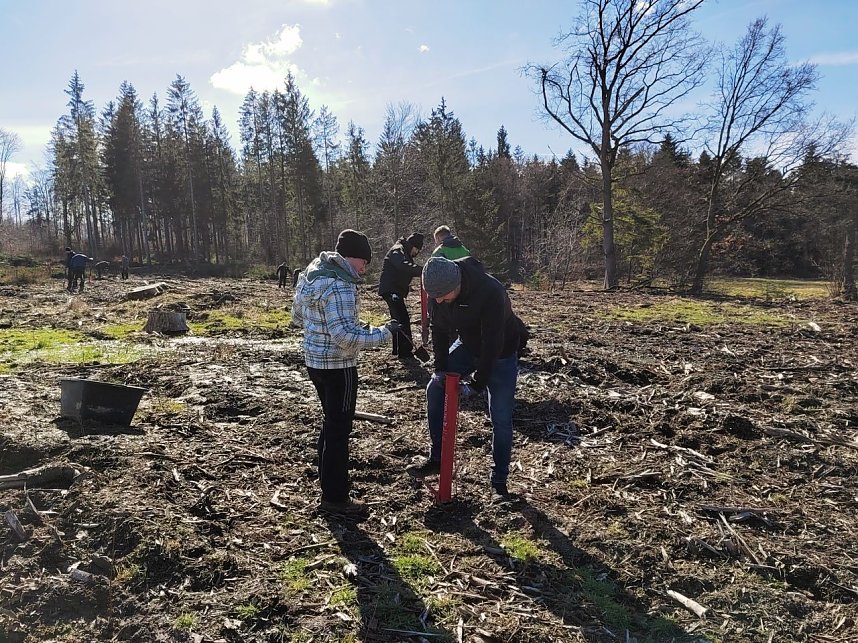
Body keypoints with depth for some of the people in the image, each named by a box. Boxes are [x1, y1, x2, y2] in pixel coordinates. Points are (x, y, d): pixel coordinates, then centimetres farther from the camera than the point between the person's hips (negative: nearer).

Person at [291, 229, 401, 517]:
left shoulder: (311, 275, 7)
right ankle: (335, 497, 13)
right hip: (338, 366, -10)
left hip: (315, 360, 10)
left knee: (331, 422, 23)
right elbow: (346, 337, -28)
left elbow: (297, 315, 17)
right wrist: (384, 332, -19)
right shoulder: (339, 287, -24)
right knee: (339, 428, 2)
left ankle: (329, 480, 38)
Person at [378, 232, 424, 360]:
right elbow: (404, 266, -35)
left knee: (398, 319, 18)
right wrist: (423, 270, -43)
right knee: (403, 320, -13)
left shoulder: (406, 253, 19)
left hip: (396, 291, 11)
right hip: (390, 290, -11)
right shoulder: (397, 251, -15)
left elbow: (409, 270, 16)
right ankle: (405, 352, -12)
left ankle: (397, 349, 29)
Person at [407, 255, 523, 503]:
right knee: (435, 389, 2)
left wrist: (477, 383, -27)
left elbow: (493, 343, -33)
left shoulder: (491, 292, -39)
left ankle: (499, 482, 9)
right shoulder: (437, 290, -20)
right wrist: (441, 368, -10)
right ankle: (437, 459, 15)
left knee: (501, 419, -6)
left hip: (500, 353, -6)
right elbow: (439, 329, -7)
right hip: (467, 345, 6)